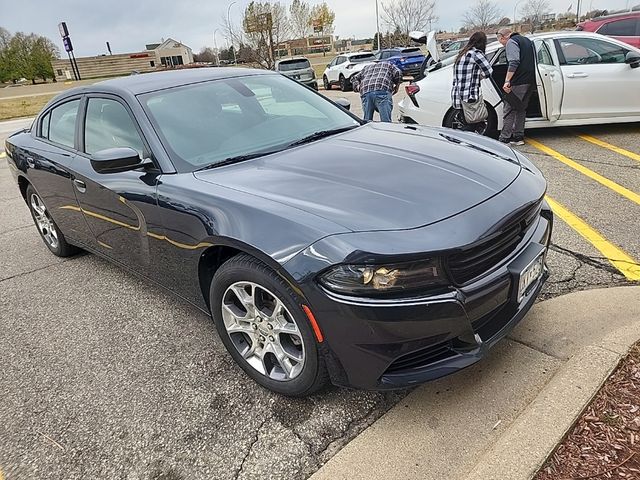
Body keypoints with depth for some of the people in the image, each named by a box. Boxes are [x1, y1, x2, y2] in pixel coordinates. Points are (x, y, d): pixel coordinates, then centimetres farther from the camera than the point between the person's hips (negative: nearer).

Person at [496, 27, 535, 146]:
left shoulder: (511, 42, -5)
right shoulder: (526, 40, 25)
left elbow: (513, 62, -20)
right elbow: (532, 61, 27)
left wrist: (507, 81, -25)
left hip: (518, 82, -9)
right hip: (530, 81, 9)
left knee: (509, 109, -6)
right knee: (521, 109, 14)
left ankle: (505, 138, -9)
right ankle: (518, 136, 16)